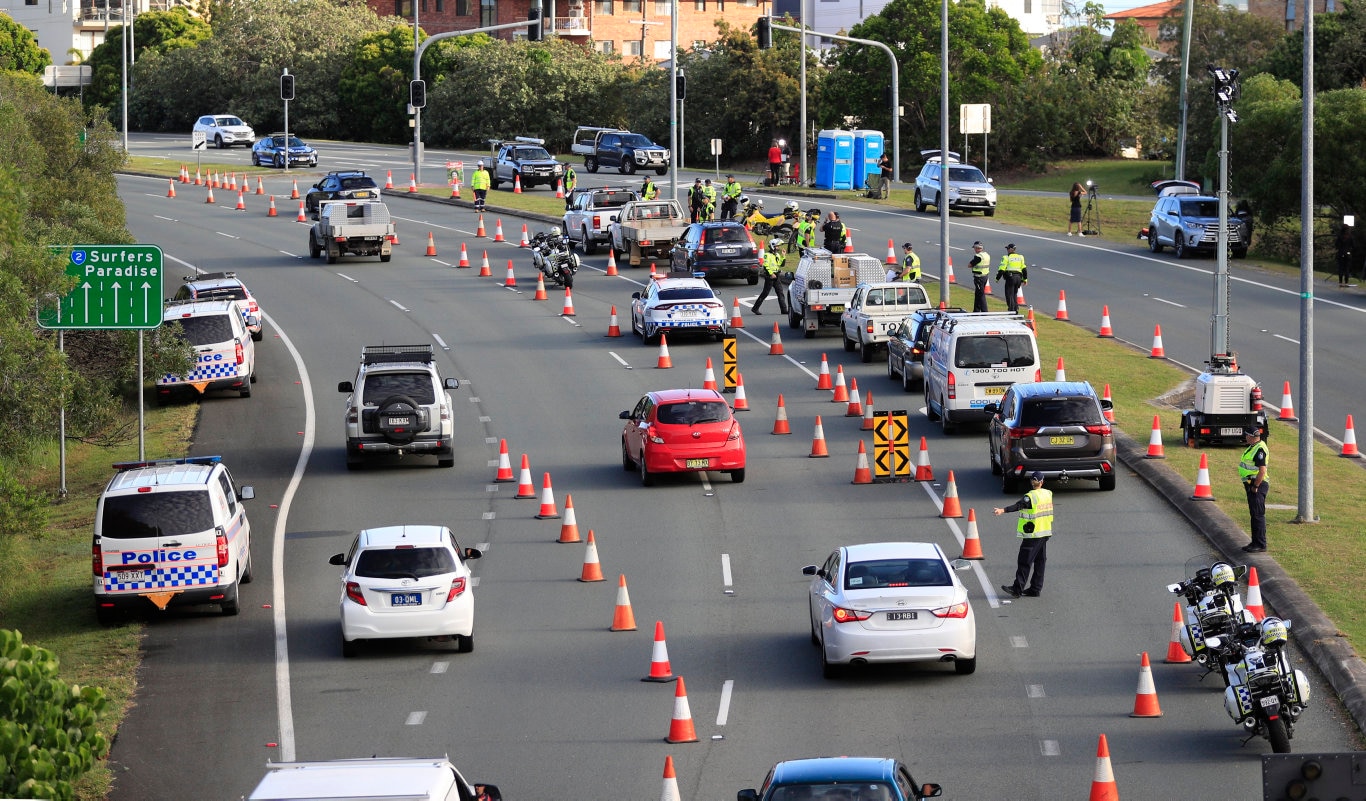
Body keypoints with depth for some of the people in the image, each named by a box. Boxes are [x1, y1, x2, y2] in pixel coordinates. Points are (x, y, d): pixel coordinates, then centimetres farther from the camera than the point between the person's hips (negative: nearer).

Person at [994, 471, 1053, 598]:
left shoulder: (1031, 496, -15)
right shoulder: (1048, 494, 7)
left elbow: (1018, 505, -31)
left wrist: (1003, 510, -42)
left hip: (1032, 534, -8)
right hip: (1045, 533, 8)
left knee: (1025, 561, -7)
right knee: (1040, 561, 12)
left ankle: (1017, 589, -9)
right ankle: (1036, 588, 16)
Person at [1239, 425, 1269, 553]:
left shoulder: (1260, 449, -19)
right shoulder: (1253, 447, 13)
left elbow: (1262, 470, -25)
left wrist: (1255, 486, -21)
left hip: (1258, 485, -11)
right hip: (1251, 485, 11)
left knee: (1258, 515, -6)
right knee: (1254, 515, 15)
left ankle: (1260, 545, -3)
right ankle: (1256, 542, 22)